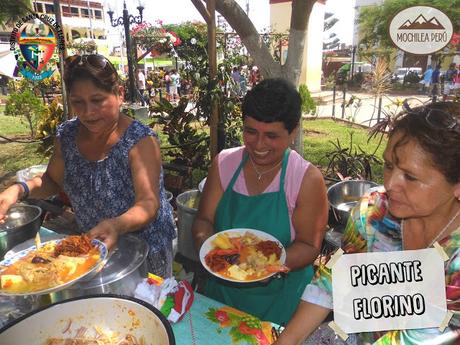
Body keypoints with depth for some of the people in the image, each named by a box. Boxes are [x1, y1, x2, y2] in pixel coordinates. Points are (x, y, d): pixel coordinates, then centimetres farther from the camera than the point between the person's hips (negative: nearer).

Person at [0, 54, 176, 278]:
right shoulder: (67, 135, -7)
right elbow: (52, 181, 7)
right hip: (91, 247, 5)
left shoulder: (140, 140, -24)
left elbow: (148, 204, -31)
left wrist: (117, 226, -50)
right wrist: (20, 190, -13)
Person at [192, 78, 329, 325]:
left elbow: (308, 246, -13)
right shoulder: (224, 163, -8)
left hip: (279, 300, -3)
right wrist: (205, 242, -26)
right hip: (222, 289, 4)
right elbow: (204, 219, -5)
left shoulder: (308, 179, -17)